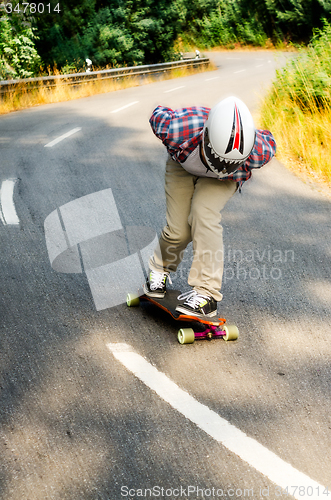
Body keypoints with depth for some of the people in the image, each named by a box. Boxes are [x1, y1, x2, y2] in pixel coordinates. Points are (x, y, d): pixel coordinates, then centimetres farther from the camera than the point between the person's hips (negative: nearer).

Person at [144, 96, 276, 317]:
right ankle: (160, 268, 25)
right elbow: (158, 114, -17)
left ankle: (207, 293, -21)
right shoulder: (177, 130, -43)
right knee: (178, 230, -9)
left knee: (204, 213, -26)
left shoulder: (259, 152, -39)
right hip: (183, 163, 1)